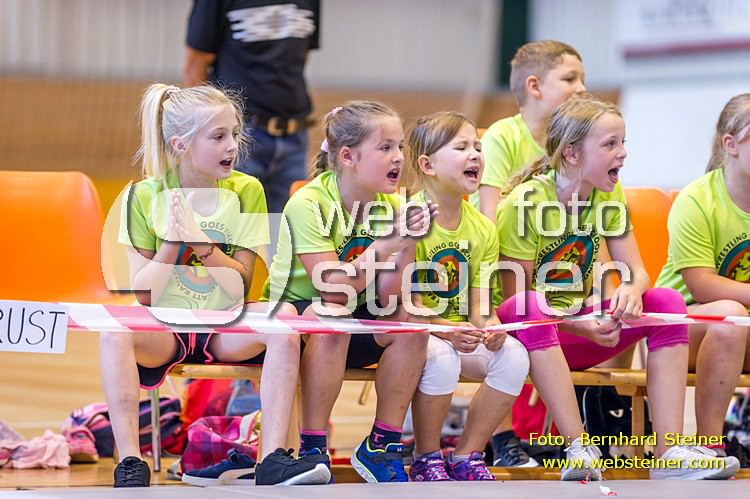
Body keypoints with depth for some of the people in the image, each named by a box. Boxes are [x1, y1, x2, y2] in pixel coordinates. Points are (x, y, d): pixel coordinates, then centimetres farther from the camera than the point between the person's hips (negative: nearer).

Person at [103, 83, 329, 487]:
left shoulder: (245, 192, 1)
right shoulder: (146, 196, -2)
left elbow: (239, 286, -5)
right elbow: (143, 294, -5)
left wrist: (200, 242, -20)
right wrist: (172, 241, -18)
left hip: (224, 330, 1)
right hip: (164, 331, -1)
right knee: (114, 329, -34)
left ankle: (273, 459, -36)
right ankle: (130, 463, -36)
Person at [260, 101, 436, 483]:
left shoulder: (390, 207, -4)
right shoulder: (308, 204, -19)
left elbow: (386, 300, -12)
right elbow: (333, 290, -28)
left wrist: (407, 245, -26)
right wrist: (387, 243, -34)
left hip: (356, 324, 5)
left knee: (410, 324, -22)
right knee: (331, 315, -37)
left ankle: (382, 446, -9)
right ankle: (313, 448, -28)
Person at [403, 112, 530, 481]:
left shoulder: (482, 228, 5)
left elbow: (479, 304, 2)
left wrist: (489, 327, -22)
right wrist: (446, 331, -33)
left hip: (460, 331, 6)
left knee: (513, 355, -20)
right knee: (441, 359, -36)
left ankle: (467, 455, -5)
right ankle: (426, 460, -12)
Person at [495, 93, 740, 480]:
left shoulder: (610, 195, 3)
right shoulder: (526, 202, -17)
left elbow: (636, 270, 0)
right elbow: (518, 300, -16)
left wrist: (632, 291, -26)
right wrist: (582, 328, -29)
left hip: (582, 322, 6)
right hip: (531, 333, -6)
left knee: (667, 301, -15)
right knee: (525, 308, -40)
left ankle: (670, 452, -27)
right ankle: (579, 449, -43)